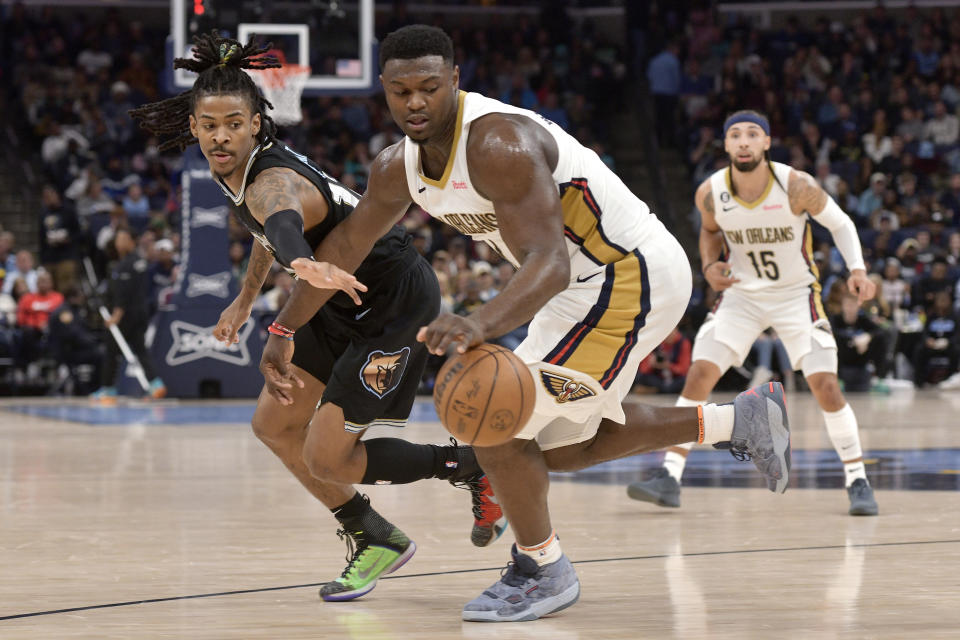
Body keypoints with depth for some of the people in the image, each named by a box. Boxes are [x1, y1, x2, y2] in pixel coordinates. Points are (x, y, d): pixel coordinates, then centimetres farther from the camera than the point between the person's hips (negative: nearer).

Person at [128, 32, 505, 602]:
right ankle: (376, 540, 24)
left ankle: (475, 469, 7)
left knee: (327, 459, -9)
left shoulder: (272, 184, -31)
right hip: (347, 302, 10)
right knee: (275, 425, 11)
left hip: (396, 305, -10)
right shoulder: (240, 169, -1)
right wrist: (245, 301, 32)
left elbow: (283, 225, -55)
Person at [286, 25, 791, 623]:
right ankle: (737, 421, 27)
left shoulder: (499, 144, -29)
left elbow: (548, 262, -37)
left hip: (632, 276, -10)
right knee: (561, 445, 20)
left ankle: (542, 571, 4)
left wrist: (481, 323, -54)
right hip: (584, 283, 10)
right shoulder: (397, 169, -1)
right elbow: (346, 247, 15)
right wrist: (283, 330, 19)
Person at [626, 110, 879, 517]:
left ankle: (857, 480, 4)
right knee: (699, 374, -11)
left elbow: (839, 223, -6)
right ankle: (669, 477, -6)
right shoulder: (710, 192, -14)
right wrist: (710, 266, -10)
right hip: (742, 293, 2)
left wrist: (857, 269, -20)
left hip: (796, 293, -2)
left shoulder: (796, 186, -22)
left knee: (825, 384, -11)